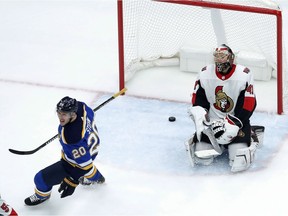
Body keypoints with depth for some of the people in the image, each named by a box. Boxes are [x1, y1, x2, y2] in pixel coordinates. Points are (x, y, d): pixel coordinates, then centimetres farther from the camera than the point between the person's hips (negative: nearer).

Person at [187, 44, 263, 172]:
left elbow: (248, 104, -12)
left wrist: (232, 124, -19)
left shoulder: (244, 75, -12)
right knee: (201, 158, -14)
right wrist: (200, 116, -15)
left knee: (239, 163, -19)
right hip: (212, 122, 2)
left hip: (236, 120, -2)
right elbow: (197, 100, 3)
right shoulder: (205, 74, -5)